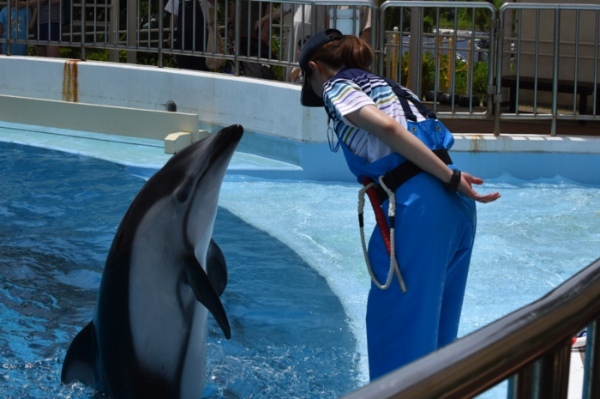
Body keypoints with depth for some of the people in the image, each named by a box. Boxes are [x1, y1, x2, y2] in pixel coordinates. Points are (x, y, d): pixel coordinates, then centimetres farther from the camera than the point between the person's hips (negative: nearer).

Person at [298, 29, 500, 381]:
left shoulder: (335, 85, 3)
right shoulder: (383, 84, 28)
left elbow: (387, 128, -13)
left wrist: (451, 178, -14)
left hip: (416, 208, -8)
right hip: (456, 206, 8)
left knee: (396, 325, 1)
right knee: (436, 326, 17)